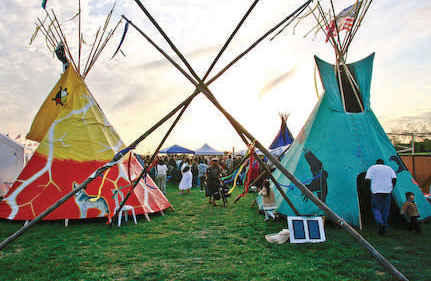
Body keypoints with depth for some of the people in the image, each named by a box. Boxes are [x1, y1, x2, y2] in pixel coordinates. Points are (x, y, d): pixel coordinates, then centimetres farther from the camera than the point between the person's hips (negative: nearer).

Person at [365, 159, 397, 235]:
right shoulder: (389, 168, 14)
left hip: (376, 192, -3)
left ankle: (380, 223, -19)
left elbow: (367, 179, -6)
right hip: (387, 192, 3)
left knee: (376, 209, 6)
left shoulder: (372, 168, 7)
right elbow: (394, 178, -1)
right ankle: (384, 229, 14)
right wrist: (392, 188, 10)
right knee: (385, 210, 12)